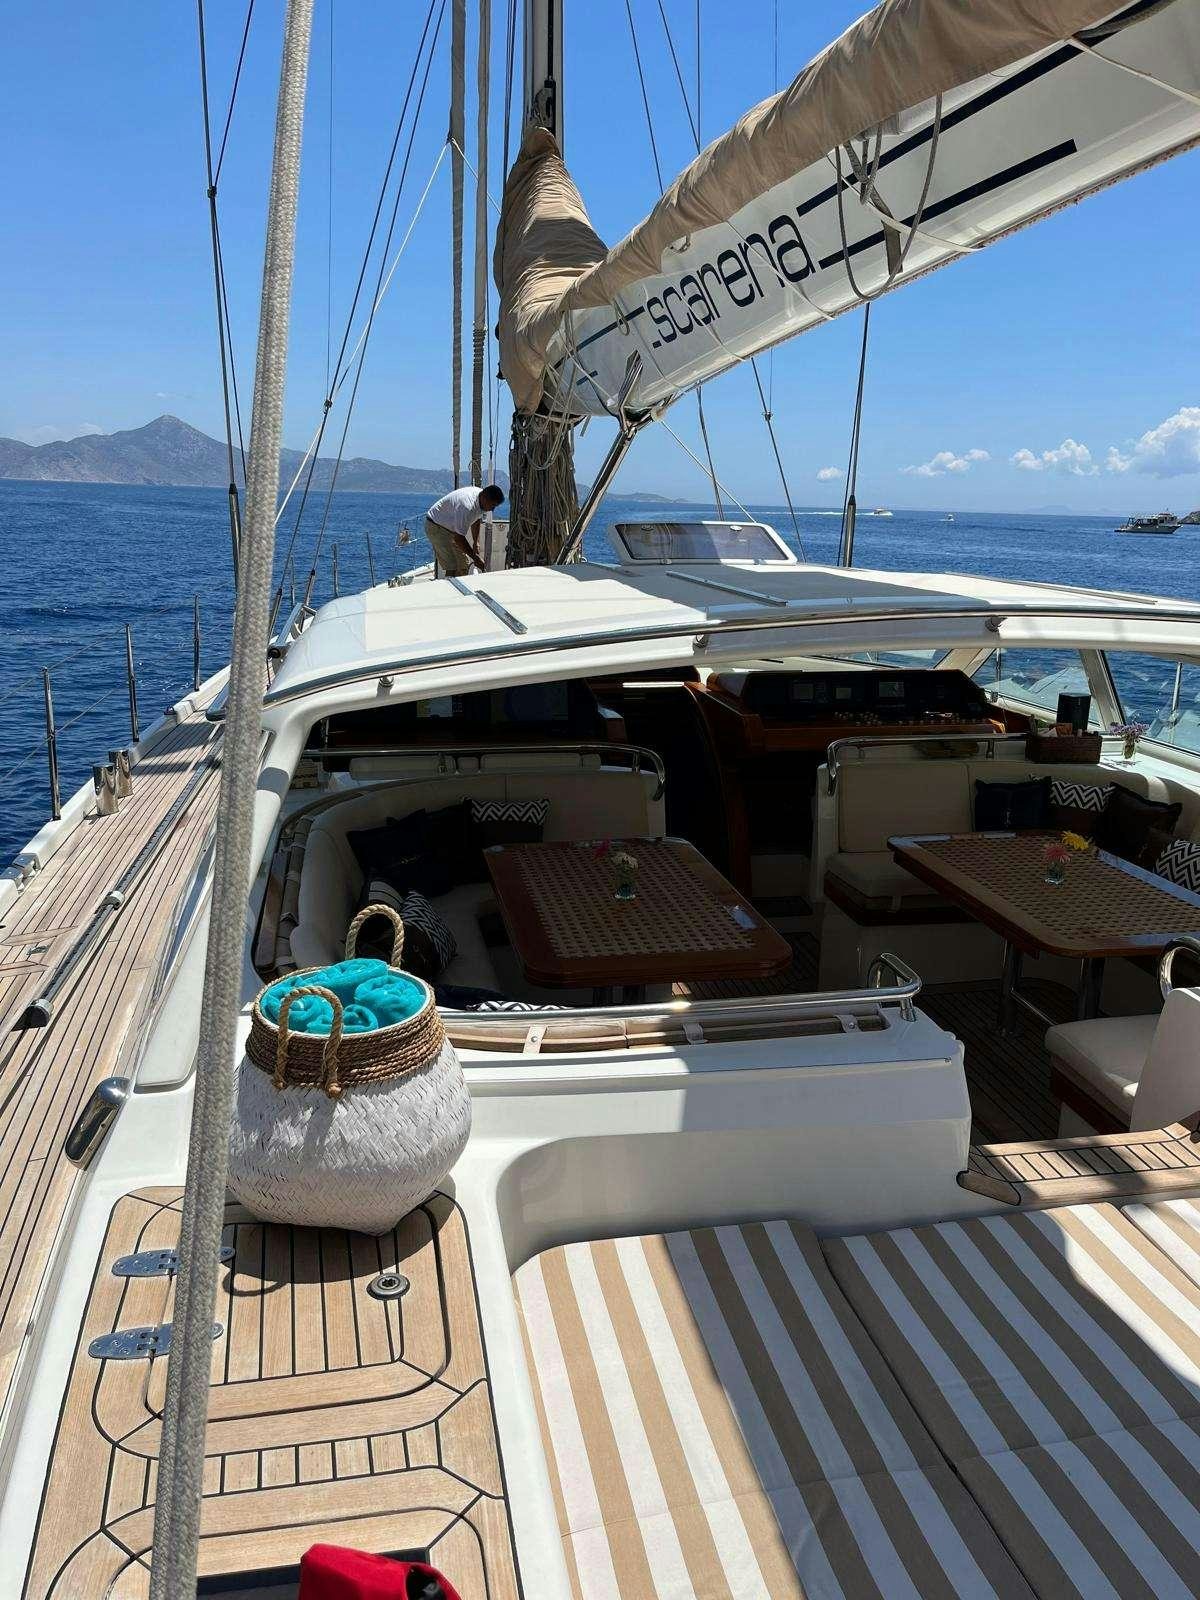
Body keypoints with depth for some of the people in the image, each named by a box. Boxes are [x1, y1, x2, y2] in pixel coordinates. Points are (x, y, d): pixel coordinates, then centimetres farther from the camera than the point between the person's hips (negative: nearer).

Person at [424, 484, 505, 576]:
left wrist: (476, 543, 5)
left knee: (465, 564, 5)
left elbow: (476, 520, 13)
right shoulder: (466, 506, -37)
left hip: (452, 527, 9)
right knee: (452, 568, -18)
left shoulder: (482, 501, -8)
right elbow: (459, 538, -33)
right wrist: (476, 558, -29)